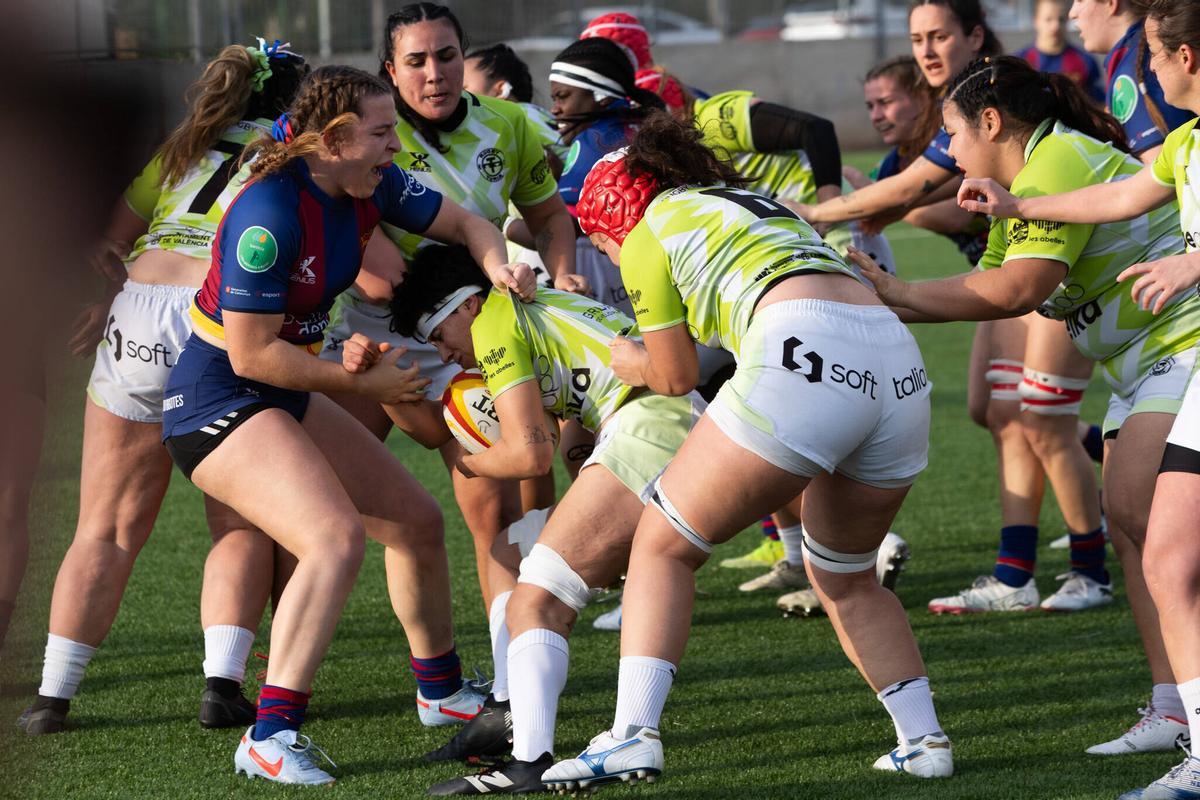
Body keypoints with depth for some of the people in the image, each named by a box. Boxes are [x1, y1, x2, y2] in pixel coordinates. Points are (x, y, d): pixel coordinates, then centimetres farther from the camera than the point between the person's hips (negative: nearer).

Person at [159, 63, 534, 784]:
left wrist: (497, 265, -12)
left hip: (287, 395, 9)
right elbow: (250, 352, -25)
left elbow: (464, 222, 11)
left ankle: (442, 688, 36)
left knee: (418, 519, 16)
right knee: (336, 538, -28)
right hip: (219, 402, -9)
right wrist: (363, 381, -17)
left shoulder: (370, 185, -3)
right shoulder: (270, 214, -27)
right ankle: (271, 738, -28)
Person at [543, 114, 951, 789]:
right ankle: (925, 739, 16)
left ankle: (634, 734, -5)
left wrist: (629, 363, 43)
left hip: (802, 357, -7)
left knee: (662, 547, 8)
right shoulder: (760, 204, 35)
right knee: (846, 581, 26)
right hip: (902, 367, 7)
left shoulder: (650, 234, 16)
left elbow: (676, 377, 21)